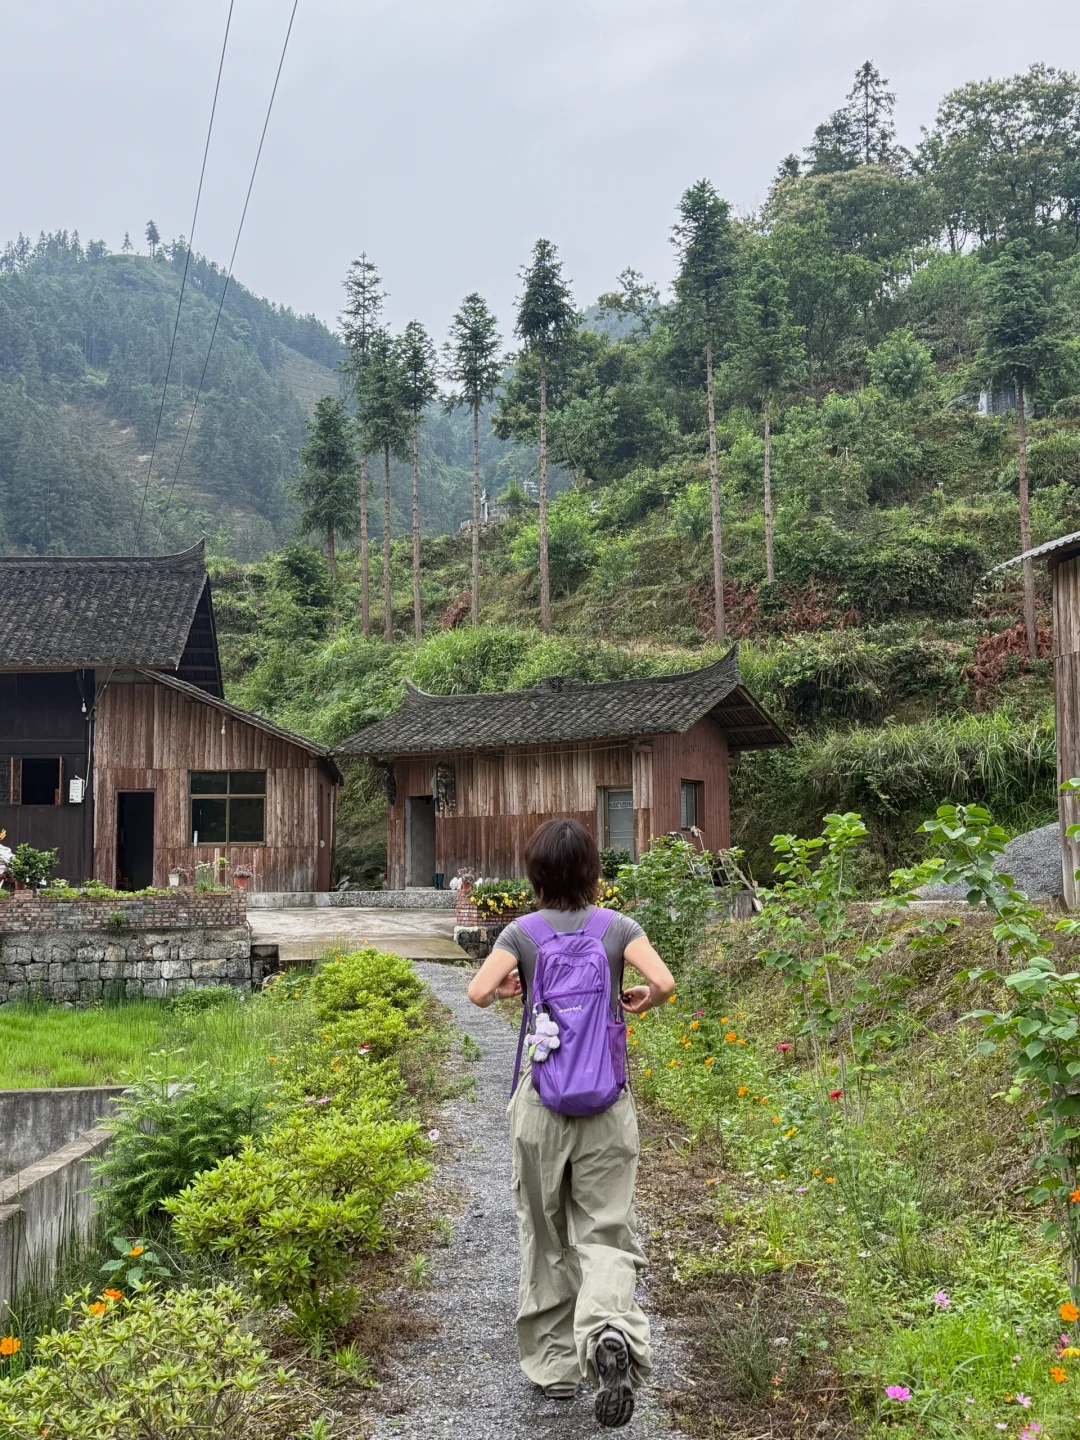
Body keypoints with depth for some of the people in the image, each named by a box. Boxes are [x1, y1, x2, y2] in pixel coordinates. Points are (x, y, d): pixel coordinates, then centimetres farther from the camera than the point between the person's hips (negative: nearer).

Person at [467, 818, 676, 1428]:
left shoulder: (523, 932, -2)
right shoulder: (617, 926, -1)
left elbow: (479, 992, -14)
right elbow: (664, 983, -14)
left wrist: (509, 988, 8)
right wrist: (639, 1001, 7)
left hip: (542, 1103, 0)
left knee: (546, 1240, 14)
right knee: (605, 1234, 3)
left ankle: (554, 1365, 22)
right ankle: (611, 1332, -25)